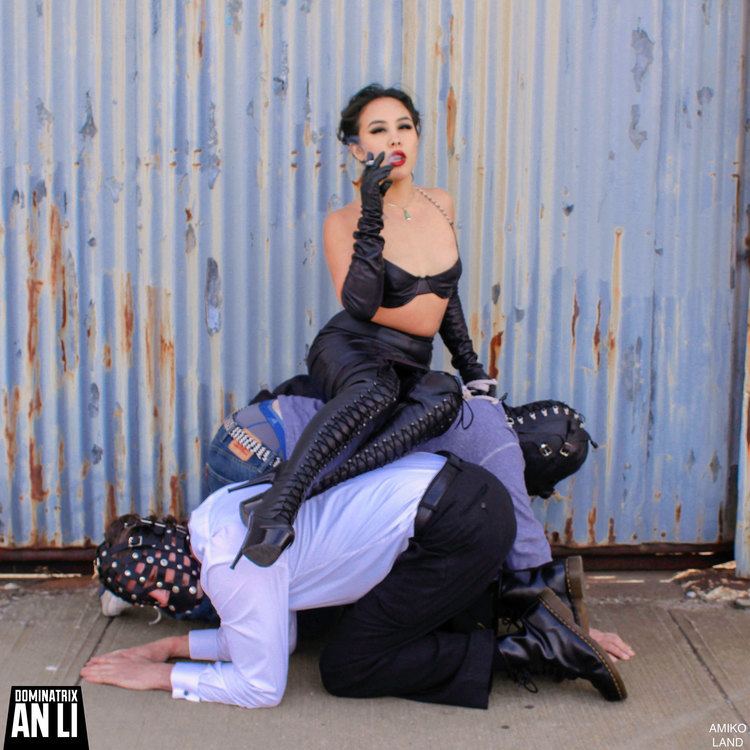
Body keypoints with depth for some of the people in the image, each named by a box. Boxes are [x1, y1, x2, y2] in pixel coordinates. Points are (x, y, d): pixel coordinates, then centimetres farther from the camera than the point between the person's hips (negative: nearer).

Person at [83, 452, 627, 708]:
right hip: (458, 487, 10)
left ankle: (522, 650, -2)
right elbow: (272, 636, 23)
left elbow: (261, 687, -6)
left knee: (346, 669, 2)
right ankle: (528, 616, 15)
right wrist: (172, 647, 19)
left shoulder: (231, 567, -14)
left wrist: (160, 676, 3)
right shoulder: (215, 517, 14)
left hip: (457, 527, -10)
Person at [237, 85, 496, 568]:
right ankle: (278, 505, -53)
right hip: (349, 351, -4)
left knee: (445, 394, -34)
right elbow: (359, 303, -21)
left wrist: (470, 364, 22)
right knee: (375, 388, -42)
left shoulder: (441, 205, 11)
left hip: (411, 367, 5)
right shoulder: (344, 222, -4)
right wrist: (371, 215, -24)